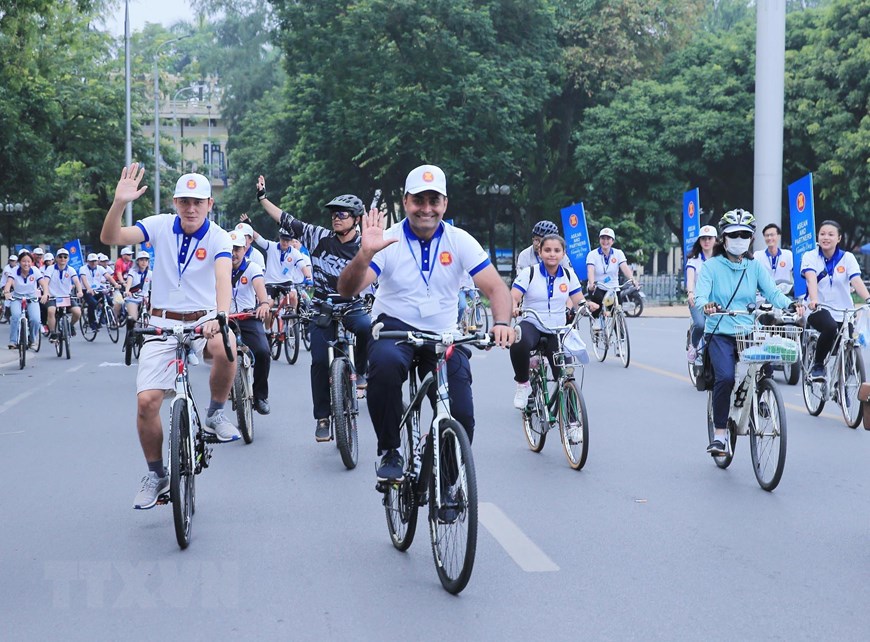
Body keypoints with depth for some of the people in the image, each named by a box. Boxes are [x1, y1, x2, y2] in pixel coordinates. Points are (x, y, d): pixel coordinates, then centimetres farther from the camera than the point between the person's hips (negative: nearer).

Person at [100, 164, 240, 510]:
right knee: (146, 401, -9)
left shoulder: (217, 237, -9)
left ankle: (215, 414, -8)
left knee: (225, 348, -38)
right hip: (163, 323, 2)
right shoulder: (161, 225, -4)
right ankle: (156, 474, 14)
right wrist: (120, 202, -32)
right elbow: (110, 238, -14)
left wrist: (220, 315, -45)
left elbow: (223, 276, -27)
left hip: (204, 319, -1)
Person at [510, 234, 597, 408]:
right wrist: (513, 307, -35)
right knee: (519, 344, -39)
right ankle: (523, 384, -15)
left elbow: (578, 300, 5)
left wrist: (587, 304, -19)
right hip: (531, 325, -3)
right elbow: (513, 297, -12)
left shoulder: (569, 275, 6)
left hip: (557, 332, 3)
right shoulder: (529, 273, -4)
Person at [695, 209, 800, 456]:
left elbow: (772, 292, -3)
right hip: (720, 333, -3)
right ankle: (719, 433, -13)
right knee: (725, 377, -26)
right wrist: (706, 305, -36)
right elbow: (700, 296, -11)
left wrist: (790, 304, -24)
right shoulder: (711, 266, 1)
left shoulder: (755, 267, 10)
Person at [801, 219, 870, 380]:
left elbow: (857, 281, -12)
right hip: (818, 311, -3)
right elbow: (811, 279, -19)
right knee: (830, 327, -34)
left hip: (843, 313, 3)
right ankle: (817, 365, -14)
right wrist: (814, 300, -38)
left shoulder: (847, 258, 3)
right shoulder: (810, 257, -1)